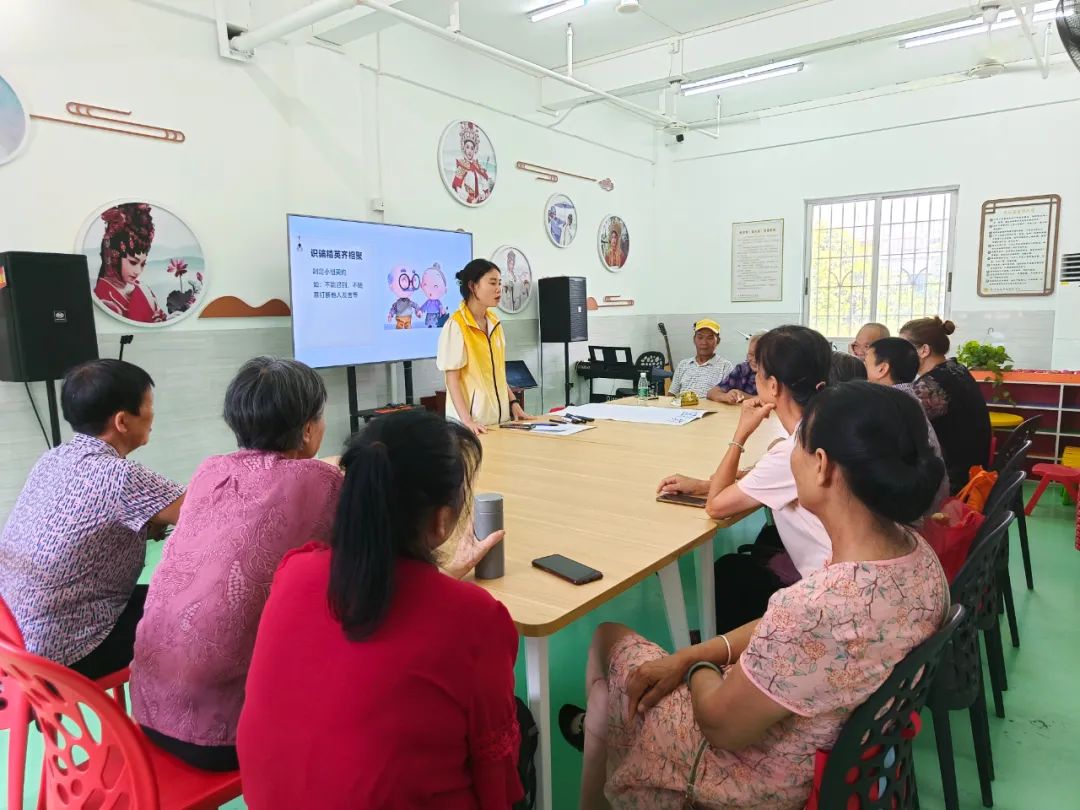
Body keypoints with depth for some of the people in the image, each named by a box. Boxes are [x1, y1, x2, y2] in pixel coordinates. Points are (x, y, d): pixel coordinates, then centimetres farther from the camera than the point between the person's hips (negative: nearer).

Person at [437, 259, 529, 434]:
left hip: (500, 417, 7)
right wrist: (466, 420, -21)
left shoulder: (494, 322, 8)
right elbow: (452, 378, -13)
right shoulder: (456, 325, -12)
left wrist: (513, 402, 9)